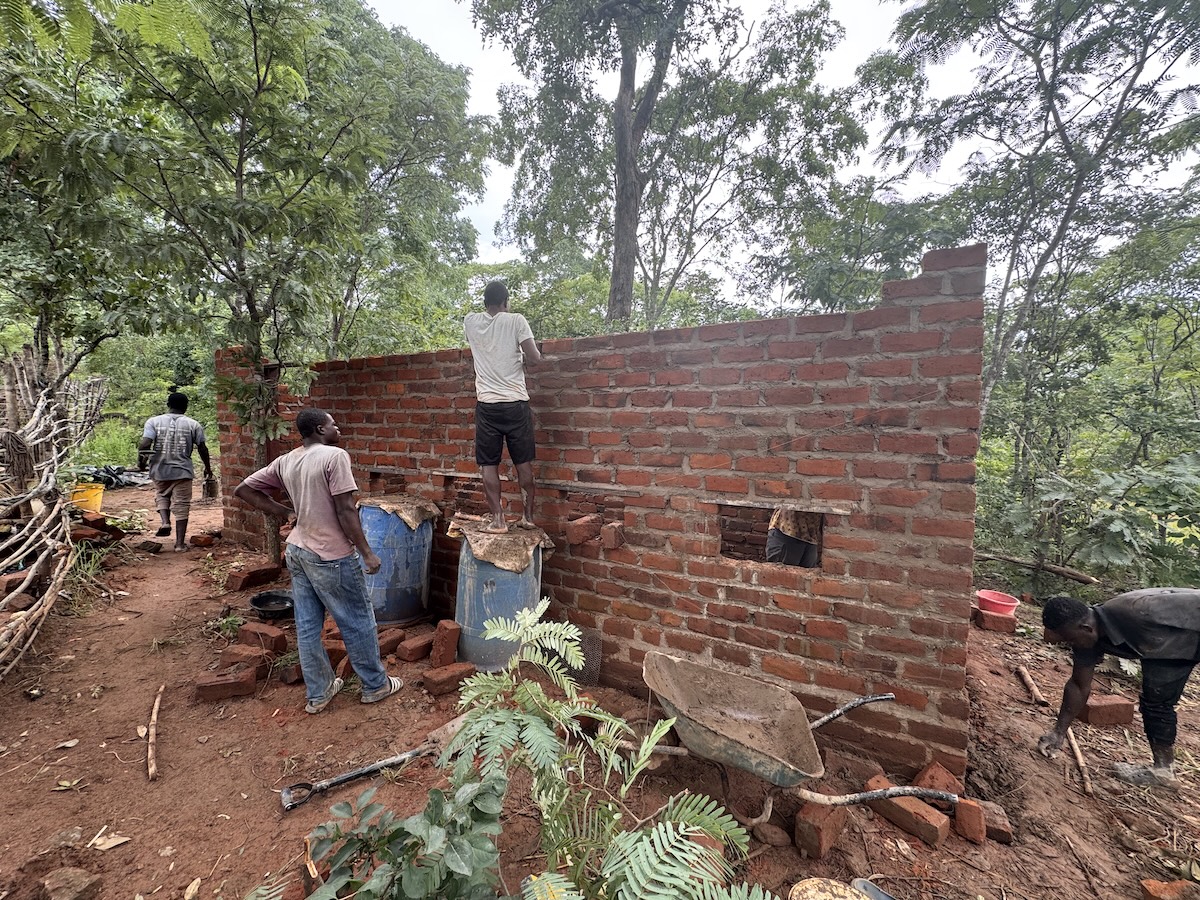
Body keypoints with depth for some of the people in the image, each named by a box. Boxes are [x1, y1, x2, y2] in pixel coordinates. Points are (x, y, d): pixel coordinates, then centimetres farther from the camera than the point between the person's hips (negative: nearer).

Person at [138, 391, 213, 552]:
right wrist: (208, 467, 15)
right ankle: (180, 543, 4)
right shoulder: (193, 424, 0)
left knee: (161, 495, 27)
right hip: (182, 471, -1)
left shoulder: (154, 421, -1)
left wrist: (141, 462, 7)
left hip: (159, 470, 1)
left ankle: (165, 521, 3)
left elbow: (144, 444, -10)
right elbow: (202, 448, 2)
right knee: (181, 505, 3)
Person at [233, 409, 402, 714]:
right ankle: (376, 685, 23)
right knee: (358, 622, 8)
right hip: (331, 556, -8)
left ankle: (318, 693, 29)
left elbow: (242, 490, 12)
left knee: (307, 626, 15)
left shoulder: (285, 462, 5)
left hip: (297, 551, 8)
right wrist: (367, 553, -14)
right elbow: (345, 511, -20)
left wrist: (283, 512, 10)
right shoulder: (335, 455, -17)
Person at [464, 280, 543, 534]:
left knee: (489, 464, 6)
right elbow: (535, 359, -10)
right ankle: (528, 516, 17)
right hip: (515, 402, -1)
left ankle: (497, 520, 4)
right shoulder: (516, 321, -2)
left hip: (486, 404, 1)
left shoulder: (470, 322, 7)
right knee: (523, 462, 10)